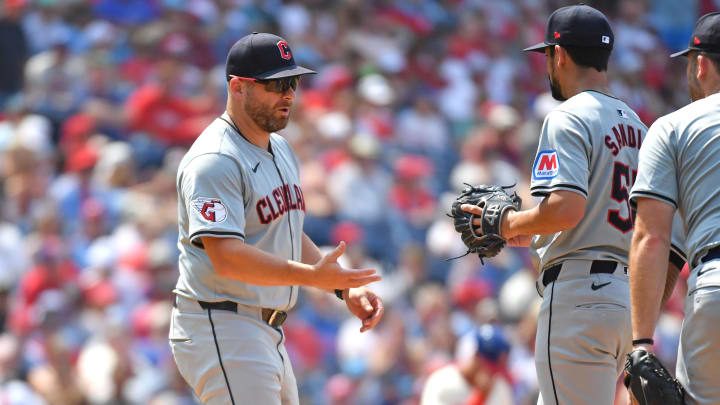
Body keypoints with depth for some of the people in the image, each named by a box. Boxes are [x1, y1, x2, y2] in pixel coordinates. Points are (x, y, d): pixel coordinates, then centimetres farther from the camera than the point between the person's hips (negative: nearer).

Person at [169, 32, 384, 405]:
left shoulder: (281, 151, 16)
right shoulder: (216, 161, -17)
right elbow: (226, 256, -27)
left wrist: (346, 289, 8)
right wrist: (311, 276, -36)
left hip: (267, 333, 10)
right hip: (220, 329, -10)